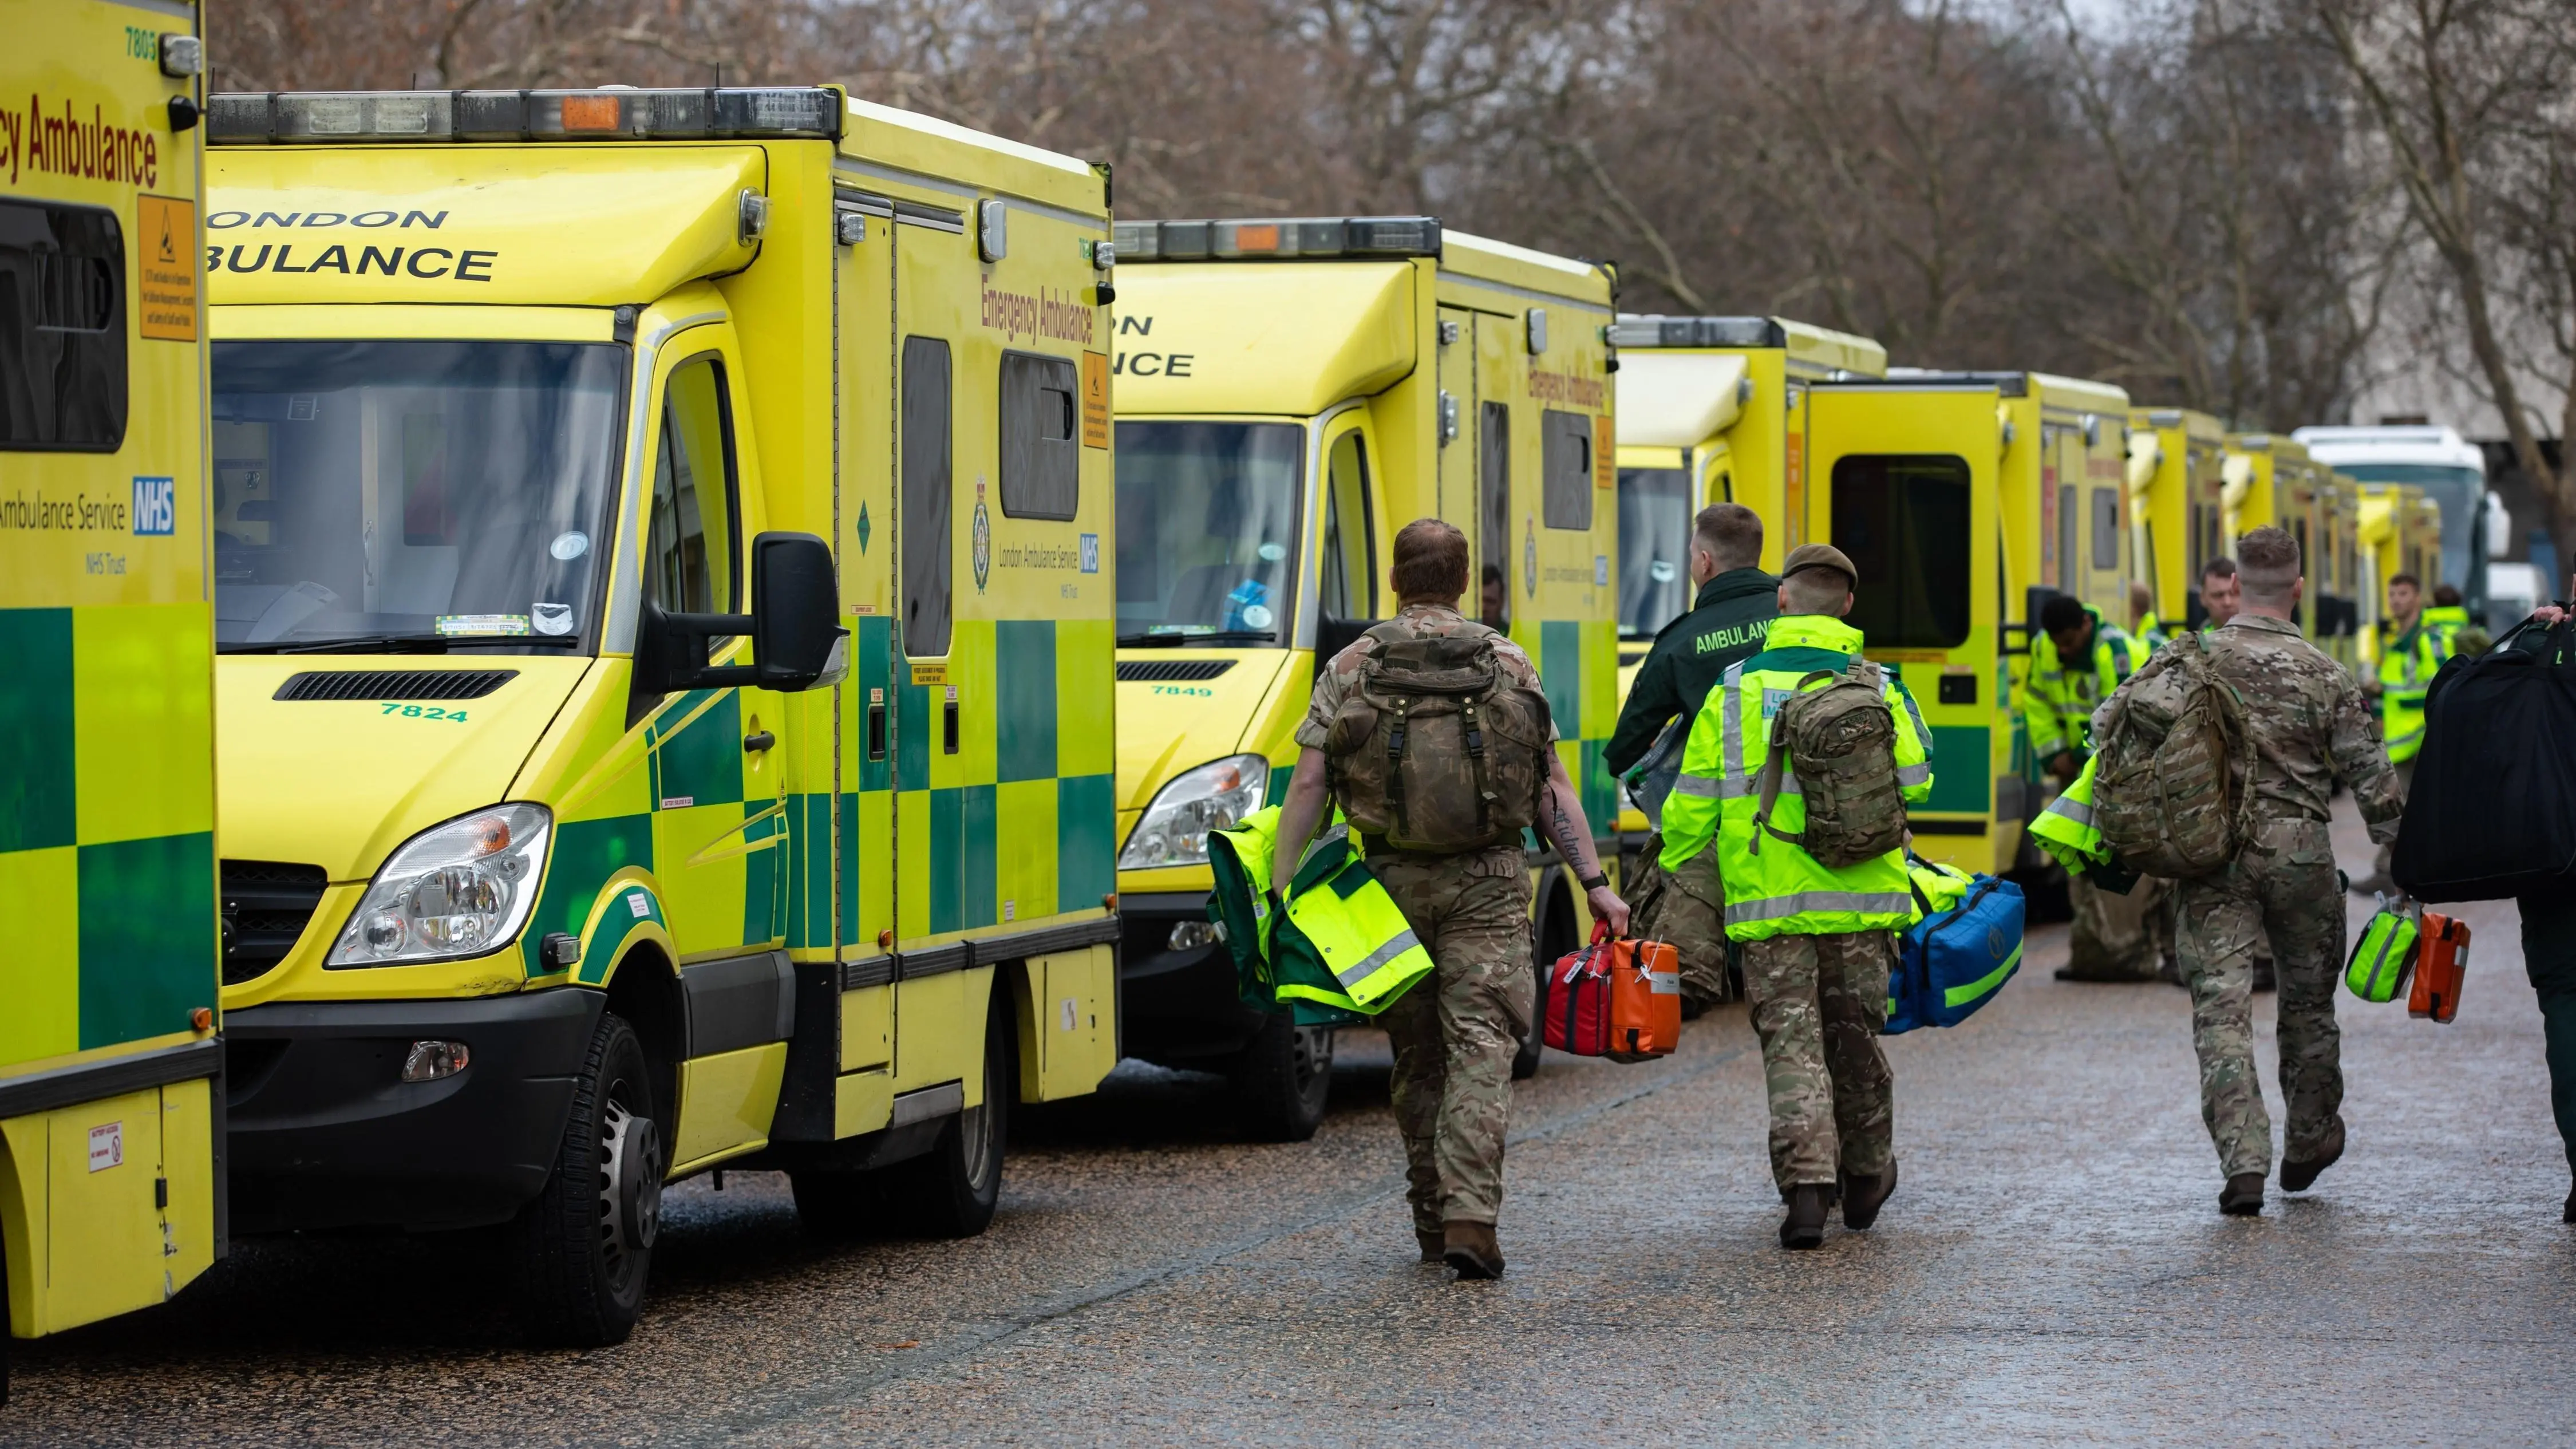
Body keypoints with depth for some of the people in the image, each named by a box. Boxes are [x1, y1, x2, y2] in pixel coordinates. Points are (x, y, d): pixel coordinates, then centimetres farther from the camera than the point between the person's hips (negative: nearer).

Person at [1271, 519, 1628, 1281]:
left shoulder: (1352, 668, 3)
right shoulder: (1507, 663, 4)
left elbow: (1308, 783, -2)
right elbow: (1553, 783, 2)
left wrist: (1282, 889, -1)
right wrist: (1594, 882, 3)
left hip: (1390, 881, 1)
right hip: (1487, 884, -1)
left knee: (1417, 1055, 13)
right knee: (1481, 1050, -5)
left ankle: (1432, 1219, 19)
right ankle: (1470, 1216, -19)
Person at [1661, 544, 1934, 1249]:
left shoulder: (1736, 688, 0)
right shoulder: (1876, 689, 0)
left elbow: (1694, 801, 1)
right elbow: (1914, 782, 5)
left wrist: (1673, 871, 15)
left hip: (1768, 900, -1)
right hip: (1861, 899, 1)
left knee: (1791, 1039, 0)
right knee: (1855, 1035, 15)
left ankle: (1806, 1181, -15)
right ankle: (1864, 1177, 28)